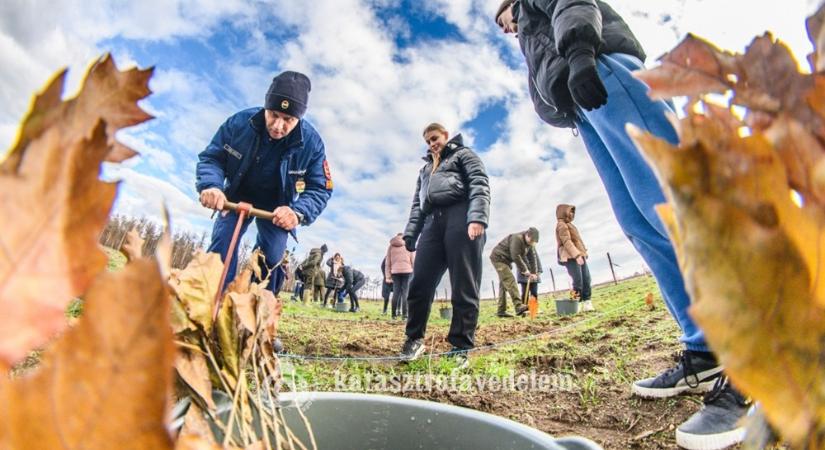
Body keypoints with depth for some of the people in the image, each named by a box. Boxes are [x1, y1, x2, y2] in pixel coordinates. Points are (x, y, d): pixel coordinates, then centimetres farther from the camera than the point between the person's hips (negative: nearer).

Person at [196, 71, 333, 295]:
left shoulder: (312, 142, -26)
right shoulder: (239, 122, -22)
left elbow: (320, 190, -22)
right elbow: (210, 157, -14)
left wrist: (298, 212, -44)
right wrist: (211, 185, -37)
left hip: (276, 207, 0)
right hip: (237, 197, 1)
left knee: (272, 259, -7)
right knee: (222, 242, -16)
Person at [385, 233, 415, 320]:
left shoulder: (391, 246, 14)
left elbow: (388, 263, 9)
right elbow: (413, 260, 1)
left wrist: (388, 276, 9)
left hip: (395, 272, 2)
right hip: (407, 271, -2)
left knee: (396, 292, 7)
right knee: (405, 292, -2)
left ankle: (394, 313, 5)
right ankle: (404, 314, -8)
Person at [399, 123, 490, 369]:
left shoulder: (464, 154, 17)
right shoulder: (425, 169, 35)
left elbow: (479, 185, 0)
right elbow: (417, 204, 28)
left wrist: (477, 218, -18)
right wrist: (410, 233, 12)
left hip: (461, 218, -5)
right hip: (433, 223, 5)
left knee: (464, 288, -7)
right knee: (419, 285, -5)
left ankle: (461, 347, 0)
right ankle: (414, 339, 9)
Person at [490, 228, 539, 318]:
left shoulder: (528, 243, 6)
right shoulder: (517, 238, -23)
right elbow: (516, 256, -29)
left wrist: (533, 273, -3)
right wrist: (525, 270, -24)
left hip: (506, 260, 10)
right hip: (498, 258, -10)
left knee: (504, 284, 7)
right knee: (510, 281, -21)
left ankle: (501, 311, 8)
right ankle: (518, 306, -30)